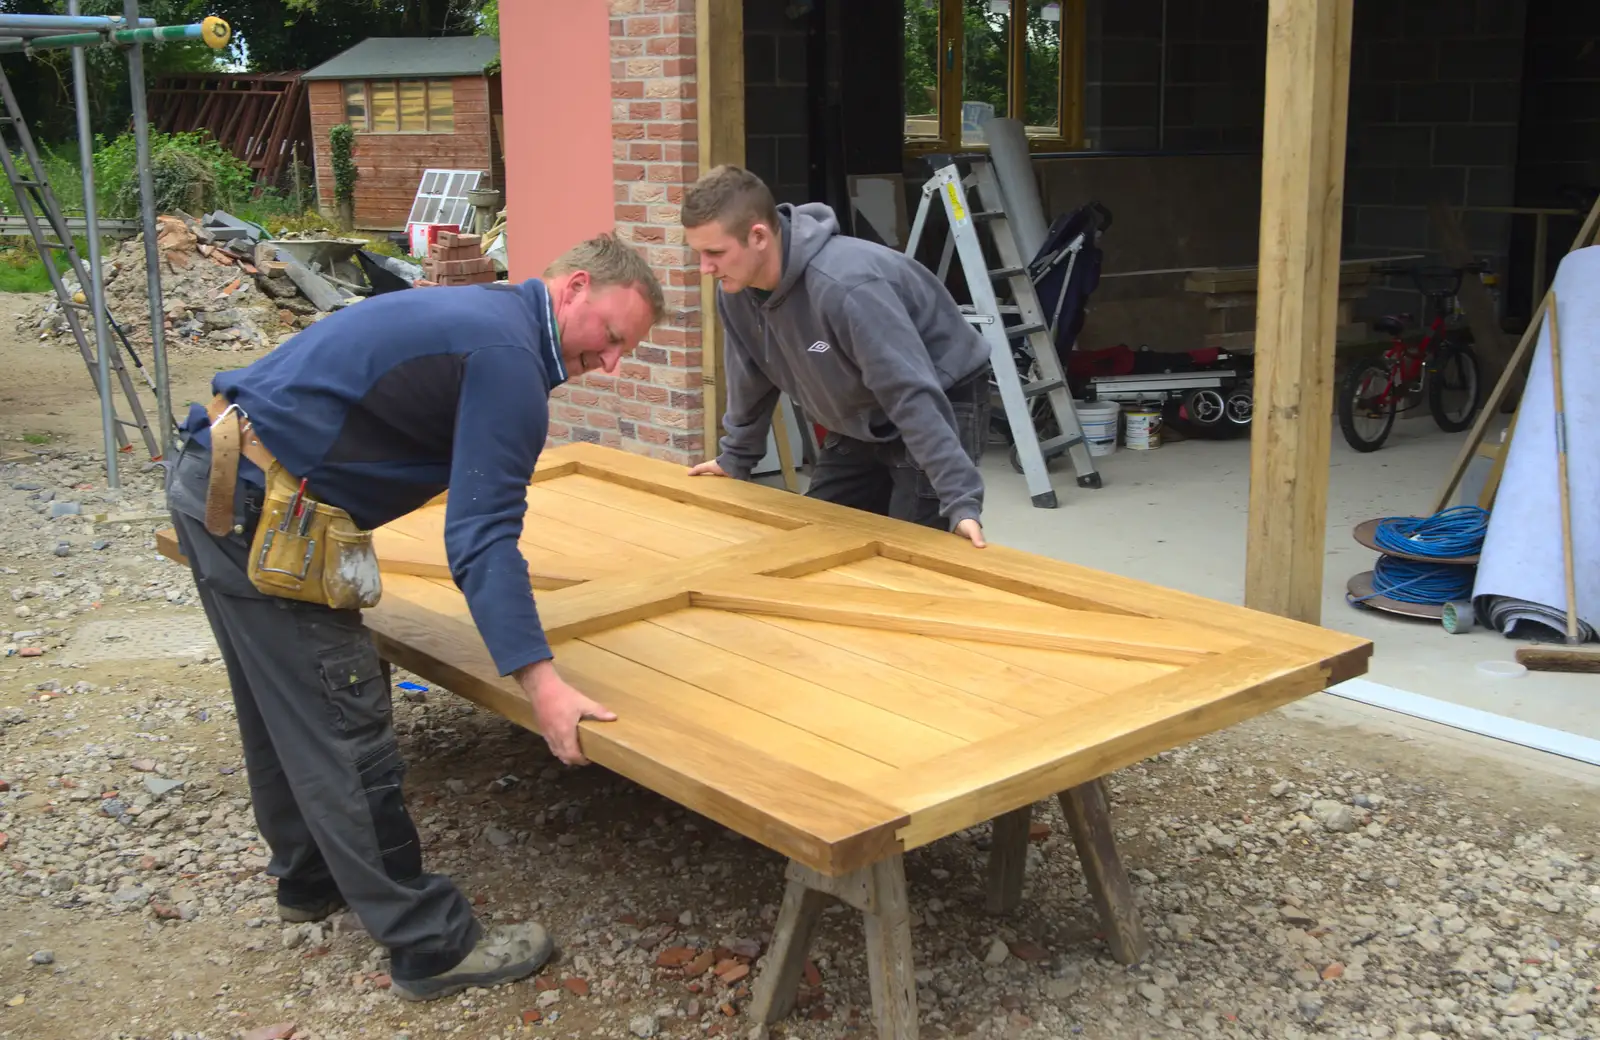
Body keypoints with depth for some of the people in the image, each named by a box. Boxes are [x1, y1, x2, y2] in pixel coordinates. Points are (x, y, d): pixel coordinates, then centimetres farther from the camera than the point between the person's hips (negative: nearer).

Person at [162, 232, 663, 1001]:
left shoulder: (479, 312, 15)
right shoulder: (509, 356, -16)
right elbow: (483, 534, -25)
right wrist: (540, 682, -30)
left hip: (214, 482, 11)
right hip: (257, 510, -11)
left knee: (282, 707, 22)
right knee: (343, 732, -5)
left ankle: (311, 878, 40)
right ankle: (432, 946, 3)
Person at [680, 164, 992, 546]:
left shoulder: (846, 286, -38)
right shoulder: (735, 291, -12)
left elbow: (913, 398, -37)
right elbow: (752, 379, 8)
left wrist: (960, 500, -39)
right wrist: (735, 457, 17)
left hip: (940, 405, -8)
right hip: (861, 420, 8)